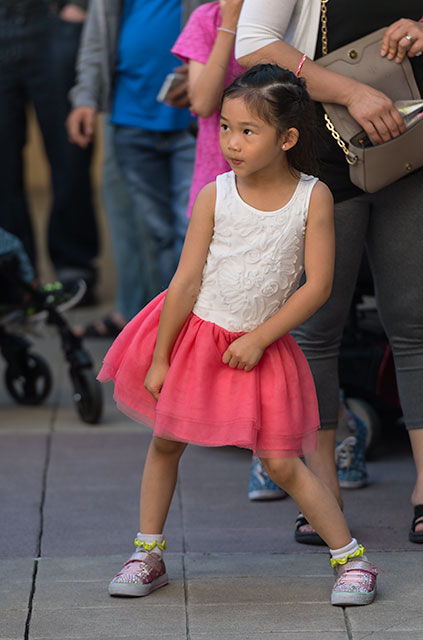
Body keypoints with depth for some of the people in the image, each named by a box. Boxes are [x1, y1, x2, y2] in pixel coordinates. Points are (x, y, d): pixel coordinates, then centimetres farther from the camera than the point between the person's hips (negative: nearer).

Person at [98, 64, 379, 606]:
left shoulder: (313, 197, -12)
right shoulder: (215, 196, -10)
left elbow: (317, 285, -12)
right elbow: (186, 281, -8)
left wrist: (259, 338, -15)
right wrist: (160, 358, -6)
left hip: (261, 345, -2)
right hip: (194, 333, 2)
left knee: (281, 463, -3)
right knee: (165, 441, 10)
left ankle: (351, 559, 9)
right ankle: (148, 555, 25)